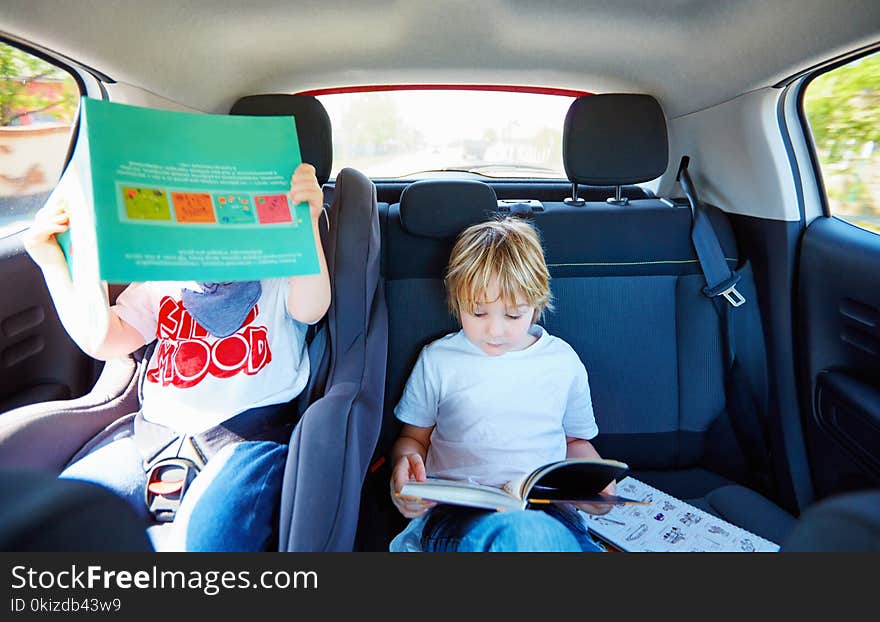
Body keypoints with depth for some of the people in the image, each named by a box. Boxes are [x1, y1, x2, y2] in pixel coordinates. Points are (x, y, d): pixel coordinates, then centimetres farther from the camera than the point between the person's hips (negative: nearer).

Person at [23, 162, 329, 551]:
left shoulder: (277, 273, 9)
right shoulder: (162, 282, 21)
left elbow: (311, 309, -15)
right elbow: (103, 340, 11)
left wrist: (306, 223, -31)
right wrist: (54, 264, 2)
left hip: (245, 436, -4)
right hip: (153, 434, 5)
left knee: (201, 541, -31)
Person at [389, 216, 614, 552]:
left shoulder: (564, 362, 13)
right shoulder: (437, 360, 9)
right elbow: (413, 437, 18)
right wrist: (405, 462, -7)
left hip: (547, 510, 3)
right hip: (457, 508, -2)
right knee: (524, 533, -39)